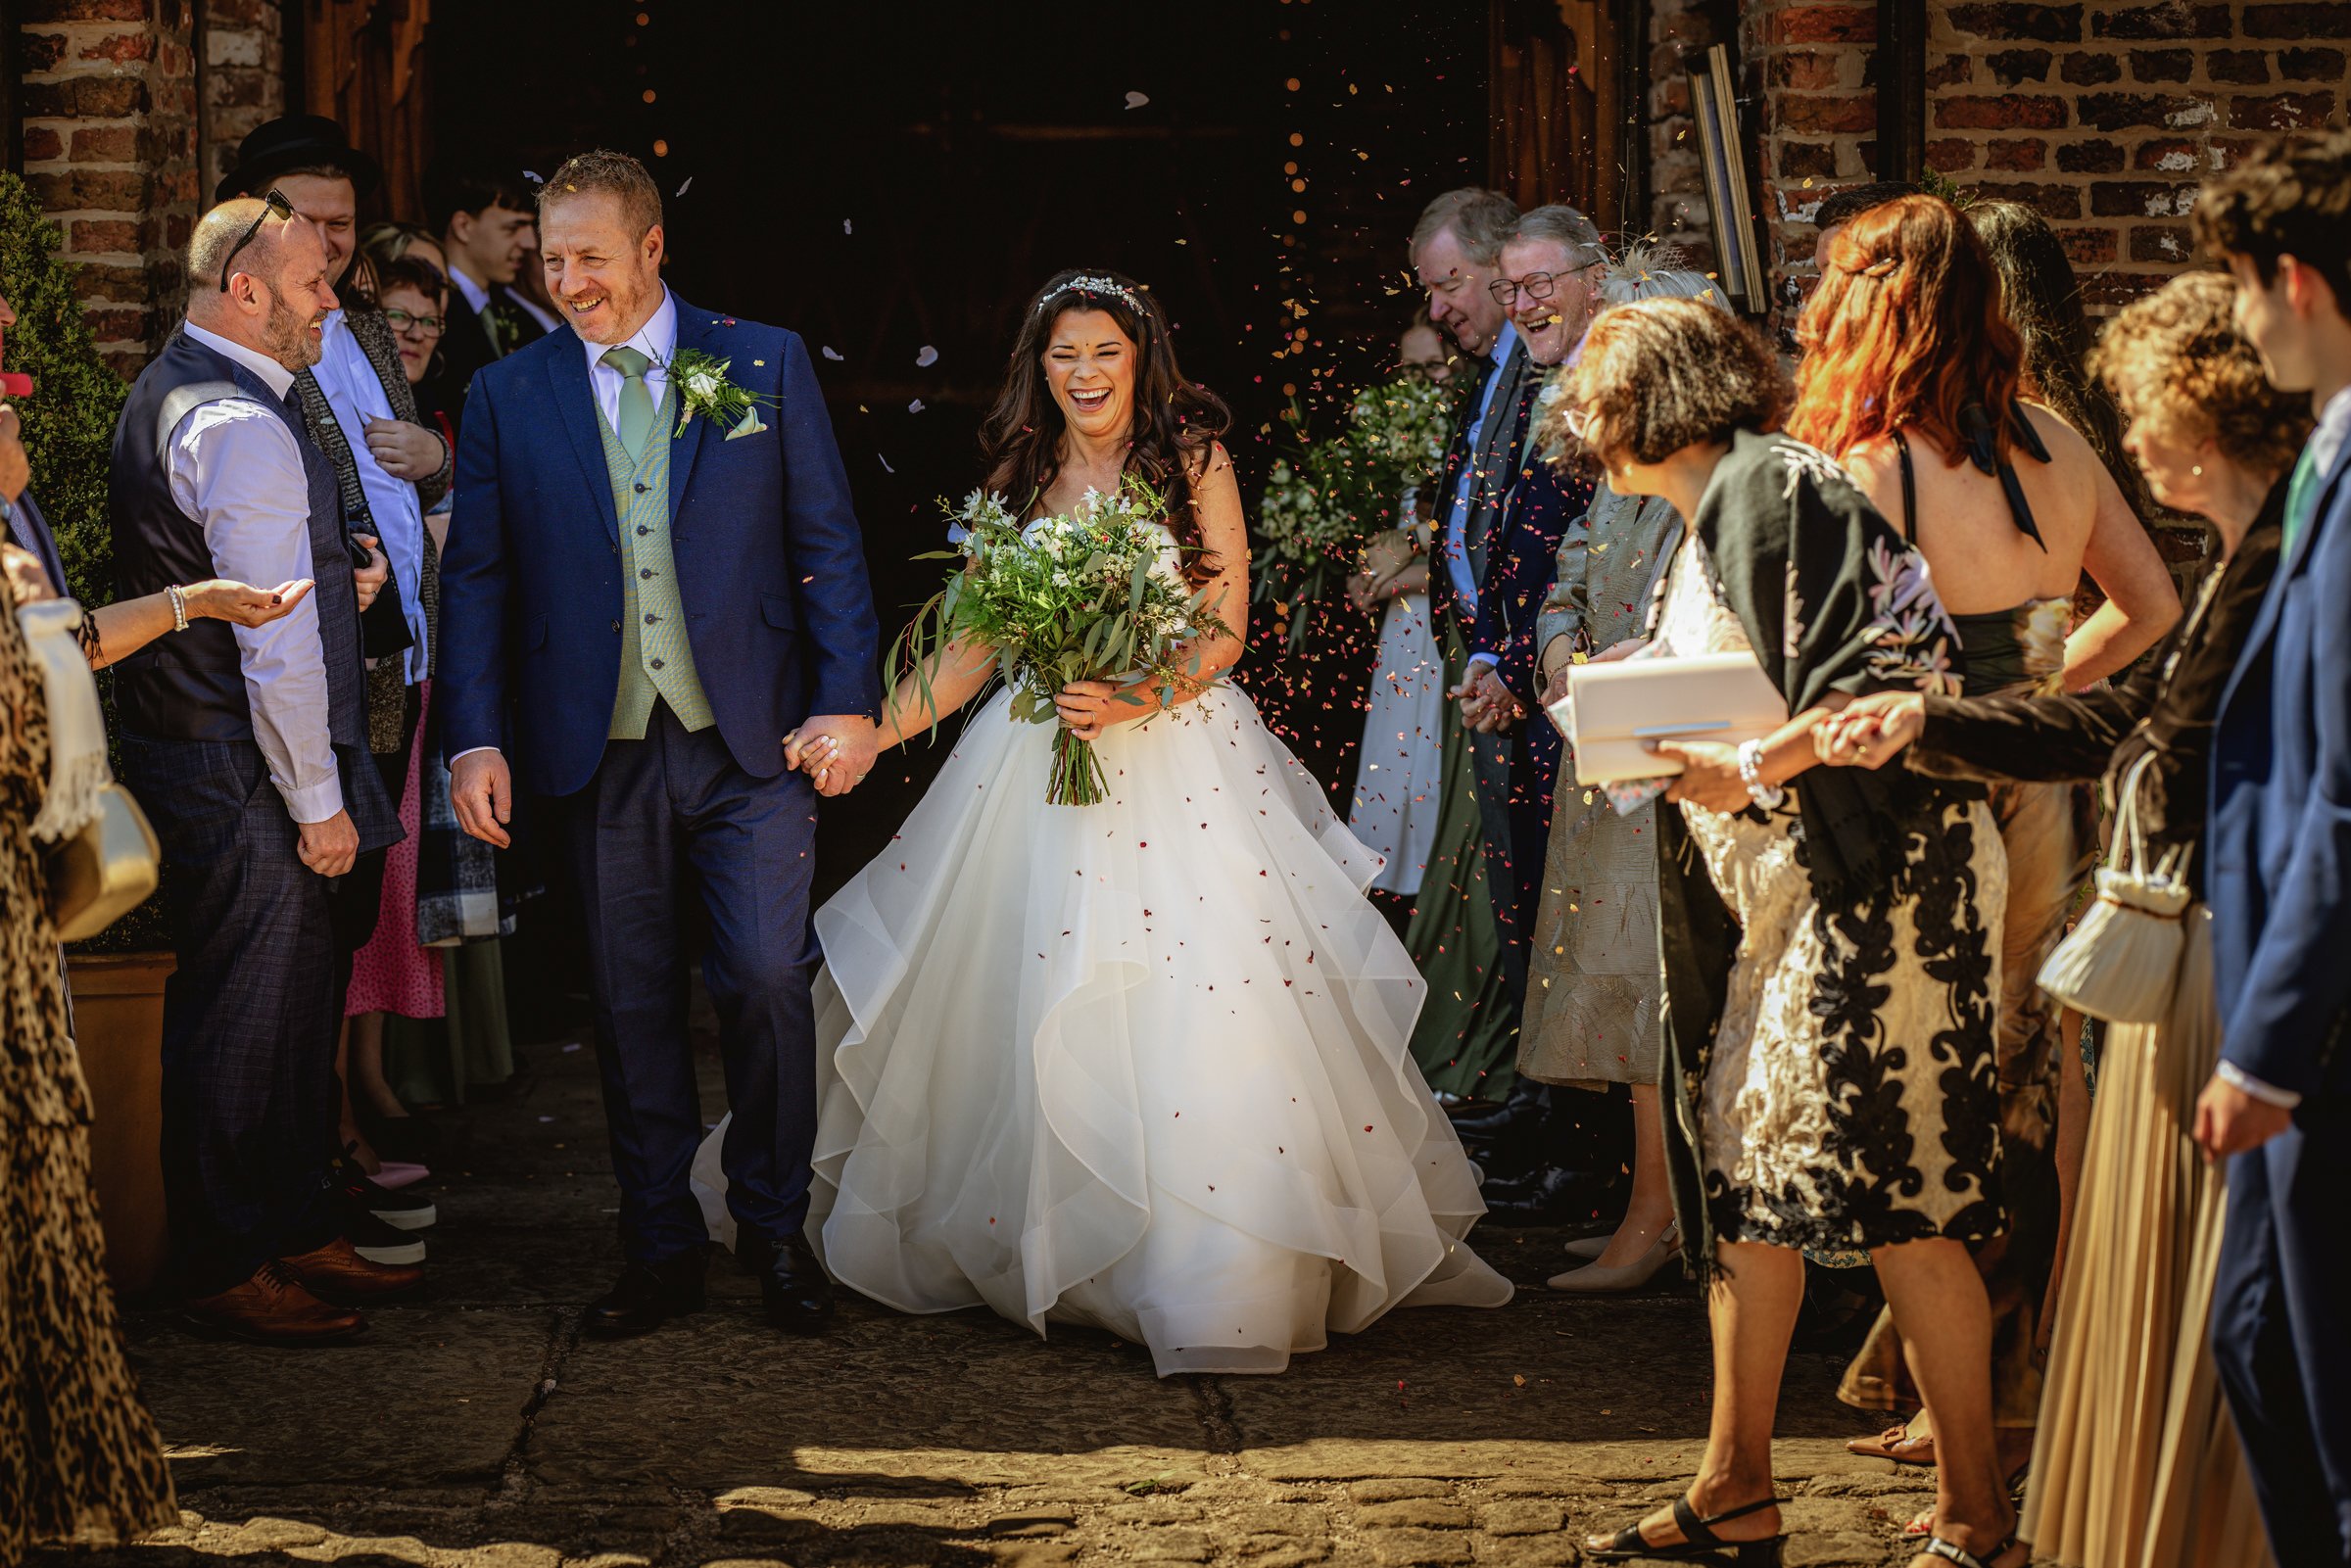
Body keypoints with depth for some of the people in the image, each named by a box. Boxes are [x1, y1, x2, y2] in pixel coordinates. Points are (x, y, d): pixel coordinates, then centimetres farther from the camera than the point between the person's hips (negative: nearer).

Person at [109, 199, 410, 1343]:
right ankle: (230, 1271, 8)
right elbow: (278, 647, -21)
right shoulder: (244, 430, -20)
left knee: (290, 1004, 17)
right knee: (245, 1020, -1)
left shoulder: (169, 393, 13)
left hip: (188, 742, 10)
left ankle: (298, 1234, 27)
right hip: (240, 775, -10)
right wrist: (317, 801, -15)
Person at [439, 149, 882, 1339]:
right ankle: (661, 1249, 17)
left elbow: (827, 542, 4)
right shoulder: (508, 395, 7)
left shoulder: (766, 365, 4)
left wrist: (848, 697, -4)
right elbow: (475, 577, 6)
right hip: (599, 750, 2)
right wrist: (474, 738, -3)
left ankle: (775, 1229, 13)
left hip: (751, 742, -1)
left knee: (767, 983, -5)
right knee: (632, 1004, 7)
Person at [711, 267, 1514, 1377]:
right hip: (1038, 769, 3)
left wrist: (1136, 699, -20)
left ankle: (1228, 1290, -6)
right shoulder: (1022, 479, 11)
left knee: (1209, 1014, -12)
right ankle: (1043, 1252, 14)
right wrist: (868, 731, -1)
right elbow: (974, 648, 11)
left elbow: (1226, 628, -2)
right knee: (1038, 1022, 0)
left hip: (1180, 755, -3)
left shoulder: (1193, 461, 2)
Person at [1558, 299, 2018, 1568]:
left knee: (1884, 1189, -9)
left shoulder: (1771, 487, -12)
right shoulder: (1709, 521, 18)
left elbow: (1896, 665, -20)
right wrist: (1655, 741, 11)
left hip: (1869, 880, -10)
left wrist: (1760, 770, -25)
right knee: (1745, 1174, 10)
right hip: (1763, 894, 10)